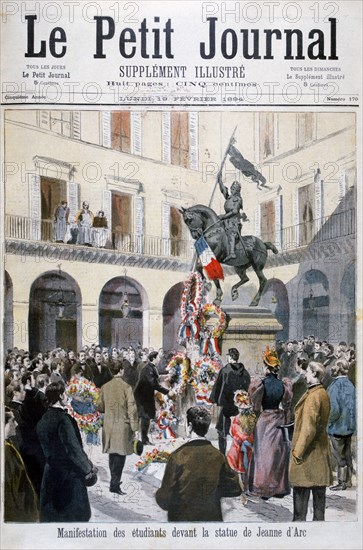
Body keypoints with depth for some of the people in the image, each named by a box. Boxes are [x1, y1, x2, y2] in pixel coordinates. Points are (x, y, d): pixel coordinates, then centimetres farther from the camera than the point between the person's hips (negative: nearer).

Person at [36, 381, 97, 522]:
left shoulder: (42, 421, 5)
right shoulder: (63, 419, -20)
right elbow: (73, 449, -22)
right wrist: (87, 469, -13)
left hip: (50, 475, 8)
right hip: (69, 477, -7)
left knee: (50, 516, 16)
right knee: (75, 515, 5)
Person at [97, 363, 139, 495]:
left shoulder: (104, 387, 0)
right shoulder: (126, 387, -13)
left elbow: (100, 407, 10)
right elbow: (132, 409, -12)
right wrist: (135, 429, -7)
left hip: (108, 425, 5)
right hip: (122, 426, -5)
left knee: (112, 453, 17)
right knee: (120, 454, 2)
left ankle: (114, 480, 31)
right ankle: (114, 484, -2)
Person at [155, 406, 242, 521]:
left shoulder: (178, 456, -18)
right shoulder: (218, 456, -8)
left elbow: (165, 500, -13)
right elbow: (235, 489, 1)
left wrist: (158, 494, 8)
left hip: (182, 517, -3)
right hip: (212, 517, 3)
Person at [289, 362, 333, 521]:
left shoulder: (313, 396, -20)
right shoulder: (324, 394, 9)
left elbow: (308, 428, -22)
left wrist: (298, 451, -17)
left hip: (308, 450, -9)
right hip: (321, 449, 9)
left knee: (301, 489, 0)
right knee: (318, 490, 14)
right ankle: (319, 519, 22)